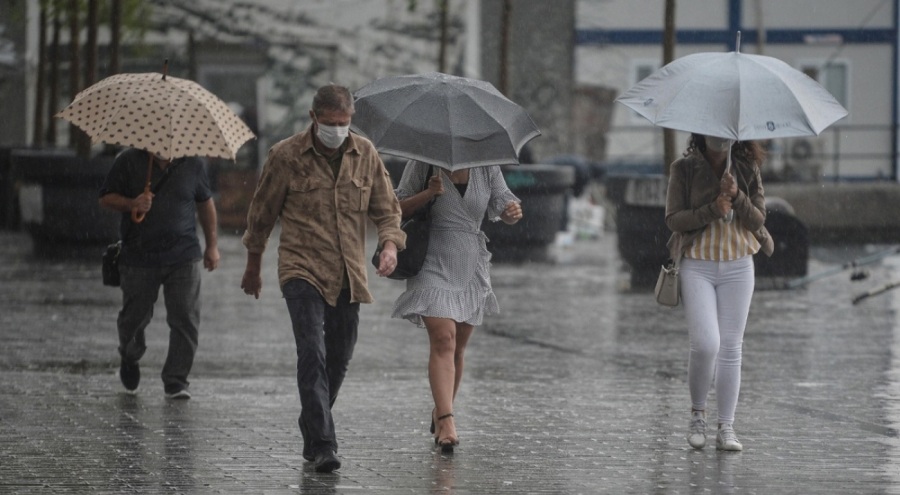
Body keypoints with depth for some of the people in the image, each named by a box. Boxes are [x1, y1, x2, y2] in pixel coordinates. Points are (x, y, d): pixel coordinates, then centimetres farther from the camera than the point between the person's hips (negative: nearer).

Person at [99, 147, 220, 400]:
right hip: (139, 260, -1)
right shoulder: (129, 161, -2)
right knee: (134, 317, 10)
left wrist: (212, 245, 15)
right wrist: (131, 204, -18)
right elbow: (106, 198, 2)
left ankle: (176, 379, 4)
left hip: (184, 258, 1)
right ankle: (129, 359, 40)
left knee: (186, 320, -7)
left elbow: (205, 203, 16)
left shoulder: (192, 164, 4)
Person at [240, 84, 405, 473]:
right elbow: (262, 213, 7)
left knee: (338, 361, 11)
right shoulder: (286, 156, -5)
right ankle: (323, 444, -21)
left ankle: (311, 435, 30)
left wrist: (390, 244, -10)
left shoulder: (365, 154, 5)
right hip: (302, 271, -4)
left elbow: (386, 208, 11)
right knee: (313, 354, -18)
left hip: (349, 276, 4)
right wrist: (253, 268, 15)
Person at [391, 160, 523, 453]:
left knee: (457, 348, 11)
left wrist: (514, 212, -23)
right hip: (433, 262, -4)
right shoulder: (423, 165, -4)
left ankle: (440, 412, 30)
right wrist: (429, 194, -20)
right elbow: (396, 208, -2)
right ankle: (445, 420, -27)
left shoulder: (487, 169, 4)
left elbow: (503, 205, 2)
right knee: (443, 340, -19)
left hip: (471, 269, 4)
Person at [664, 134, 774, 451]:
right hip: (697, 267, -2)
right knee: (706, 344, -14)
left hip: (738, 267, 2)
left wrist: (737, 197, -16)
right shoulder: (684, 169, -2)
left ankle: (726, 428, 6)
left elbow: (758, 220, 1)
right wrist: (713, 210, -19)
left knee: (731, 348, 2)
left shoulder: (747, 169, 4)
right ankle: (697, 413, 9)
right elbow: (673, 219, -6)